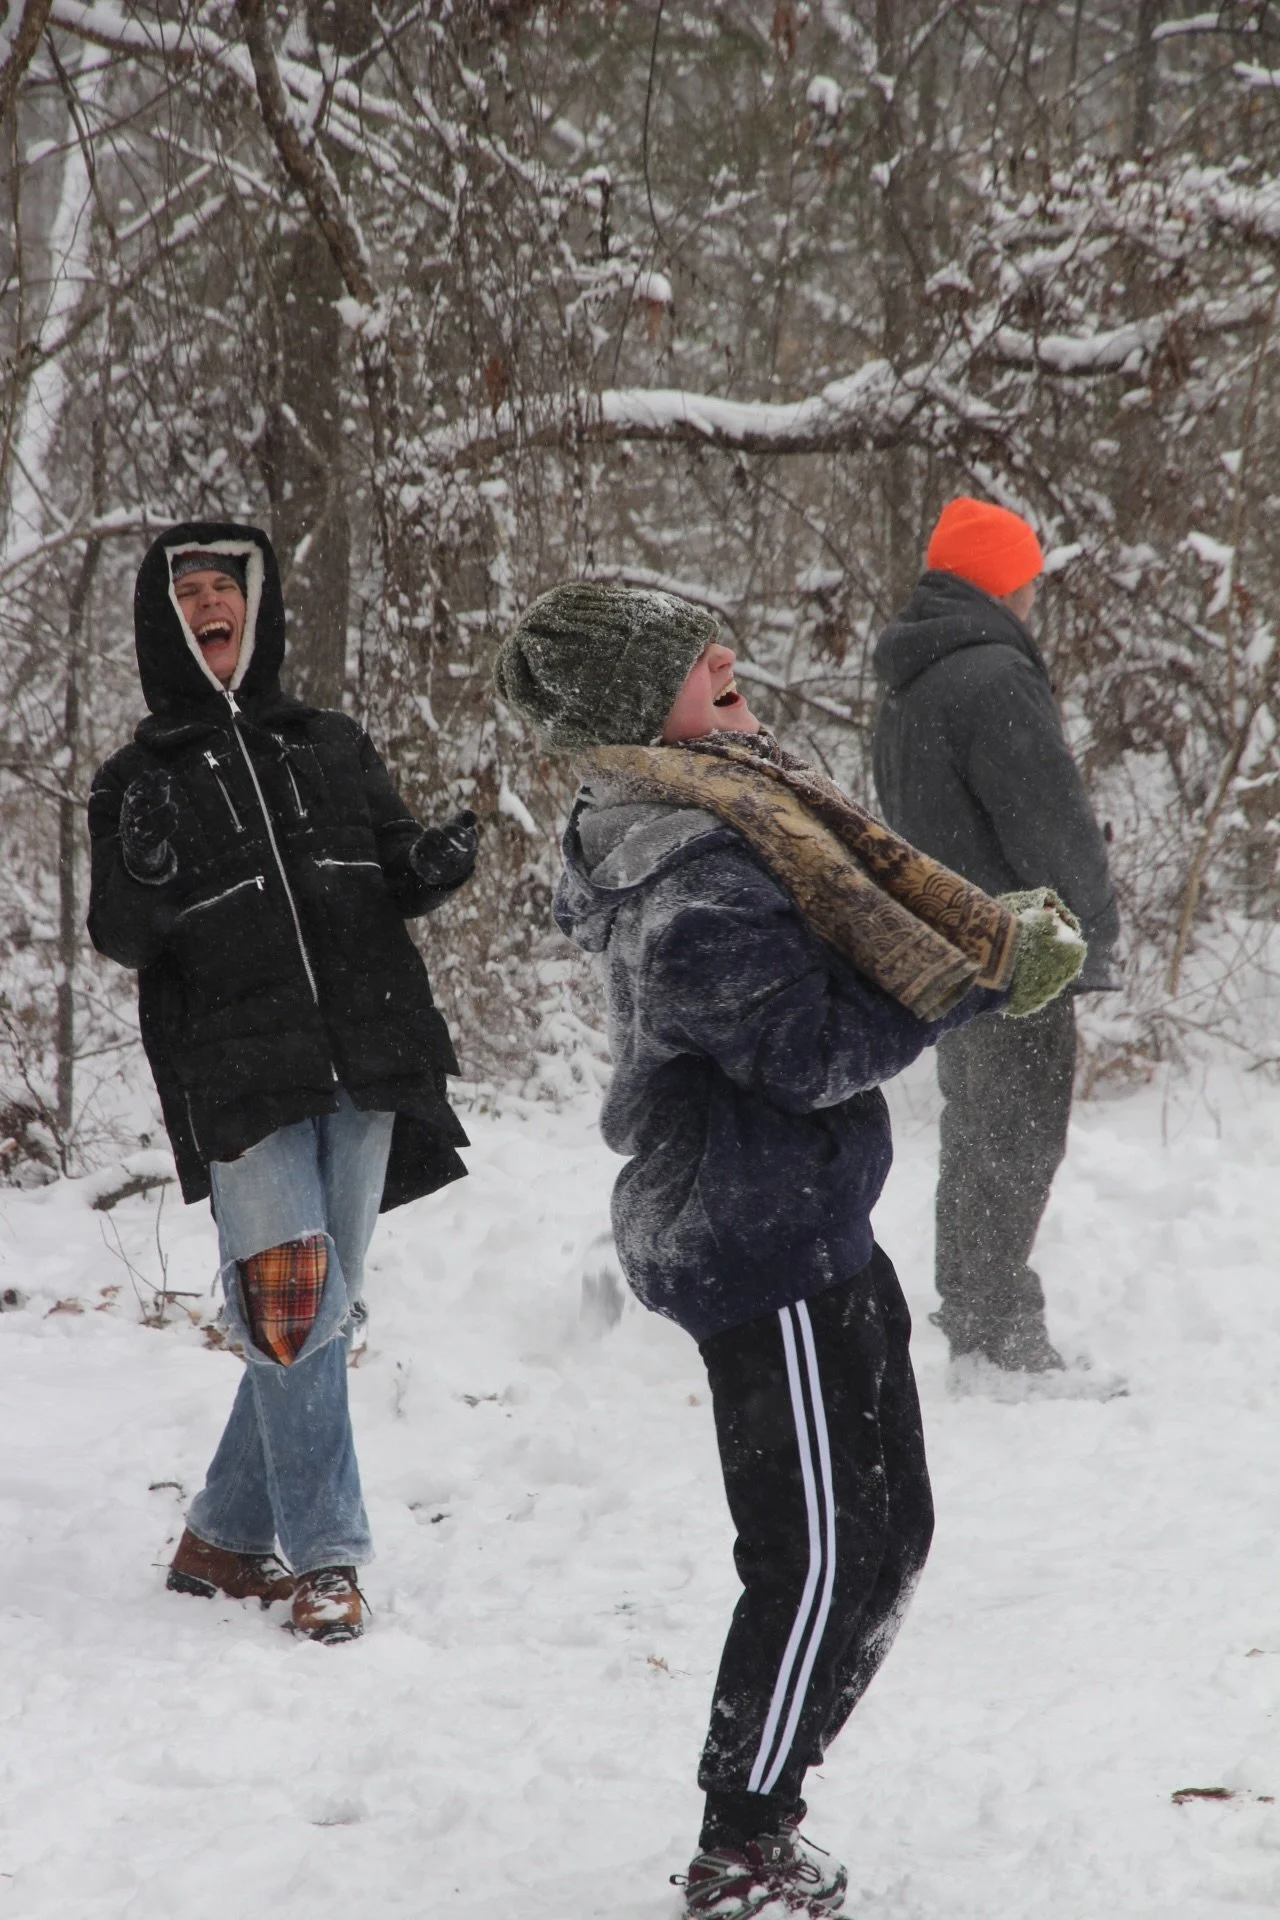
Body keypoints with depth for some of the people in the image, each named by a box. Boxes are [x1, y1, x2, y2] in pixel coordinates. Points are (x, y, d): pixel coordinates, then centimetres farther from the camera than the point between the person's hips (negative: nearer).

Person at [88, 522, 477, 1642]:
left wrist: (436, 866, -5)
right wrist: (146, 872, -20)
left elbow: (397, 882, 17)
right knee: (289, 1301, -14)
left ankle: (227, 1537, 16)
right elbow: (122, 939, 0)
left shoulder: (336, 750, 15)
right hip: (240, 1081, -3)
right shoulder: (142, 781, 7)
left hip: (366, 1069, 3)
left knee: (326, 1306, 4)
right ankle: (324, 1555, -9)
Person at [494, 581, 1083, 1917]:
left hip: (810, 1227, 11)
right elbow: (816, 1050, -22)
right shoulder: (695, 879, -22)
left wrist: (982, 942, -3)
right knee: (820, 1560, -3)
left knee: (885, 1536, 17)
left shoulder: (726, 816, 11)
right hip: (769, 1253, -11)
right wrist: (983, 970, -15)